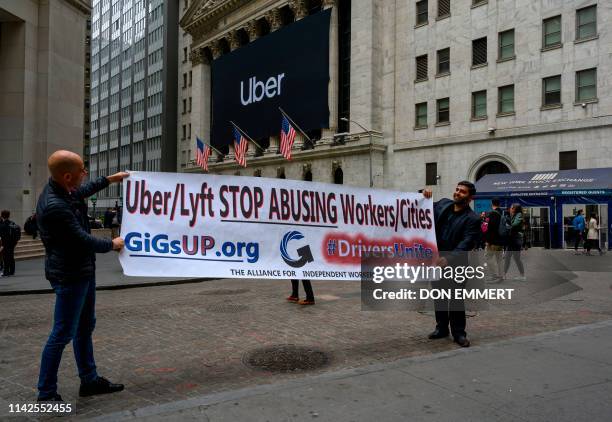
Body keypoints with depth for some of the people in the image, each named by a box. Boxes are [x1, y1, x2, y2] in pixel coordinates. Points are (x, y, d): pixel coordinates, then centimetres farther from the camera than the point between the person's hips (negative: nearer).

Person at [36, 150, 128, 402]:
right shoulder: (55, 207, -29)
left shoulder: (60, 189, 0)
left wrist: (109, 180, 32)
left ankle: (90, 380, 30)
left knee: (85, 327, 17)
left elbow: (82, 191, 25)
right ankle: (46, 394, 12)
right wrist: (111, 245, -4)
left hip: (82, 271, 10)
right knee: (63, 334, -1)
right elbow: (83, 240, -21)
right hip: (69, 276, -10)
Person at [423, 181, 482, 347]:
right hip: (436, 259, 5)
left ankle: (459, 333, 14)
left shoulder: (472, 219, -10)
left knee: (456, 299, 1)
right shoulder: (443, 204, 6)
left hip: (456, 264, -5)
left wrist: (449, 259, -31)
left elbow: (466, 244, -19)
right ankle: (441, 328, 28)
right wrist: (424, 195, 0)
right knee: (439, 296, 14)